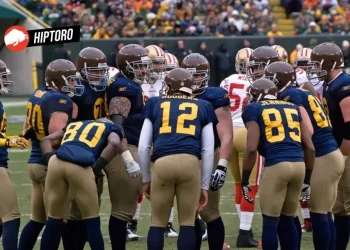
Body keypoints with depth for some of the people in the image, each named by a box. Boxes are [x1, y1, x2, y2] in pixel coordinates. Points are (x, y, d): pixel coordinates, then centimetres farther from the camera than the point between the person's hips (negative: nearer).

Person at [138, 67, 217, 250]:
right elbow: (208, 151, 19)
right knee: (187, 222, 8)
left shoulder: (155, 104, 23)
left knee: (158, 223, 10)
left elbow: (143, 147, 19)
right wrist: (205, 186, 24)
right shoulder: (202, 107, 23)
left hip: (163, 163, 0)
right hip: (190, 162, 0)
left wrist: (146, 179, 28)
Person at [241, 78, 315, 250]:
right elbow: (310, 147, 17)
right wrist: (307, 179, 25)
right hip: (299, 164, 5)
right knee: (287, 220, 16)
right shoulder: (293, 108, 21)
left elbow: (252, 148, -4)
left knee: (270, 222, 3)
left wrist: (245, 181, 2)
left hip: (276, 165, -5)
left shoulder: (254, 109, 7)